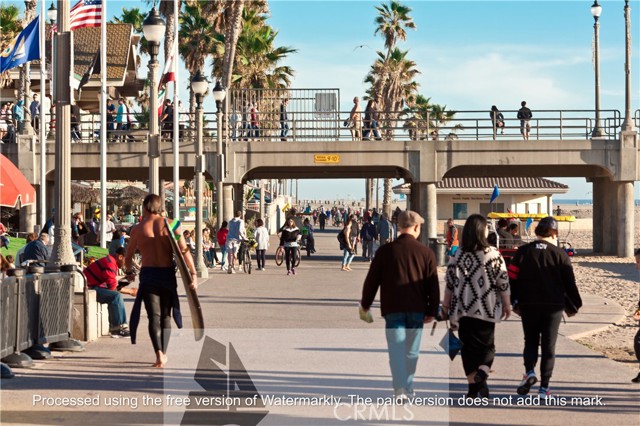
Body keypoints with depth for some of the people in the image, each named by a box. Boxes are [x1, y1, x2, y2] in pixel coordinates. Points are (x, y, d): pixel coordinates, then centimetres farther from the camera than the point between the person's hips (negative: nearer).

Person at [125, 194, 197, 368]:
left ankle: (159, 353, -22)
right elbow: (184, 250, -11)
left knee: (154, 316, -3)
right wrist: (193, 274, -12)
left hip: (148, 275, -1)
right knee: (165, 316, 16)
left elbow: (128, 255, 9)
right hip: (168, 274, 1)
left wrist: (128, 272, 28)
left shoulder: (138, 229, -1)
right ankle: (164, 353, 23)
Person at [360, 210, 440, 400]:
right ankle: (408, 387, 20)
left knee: (396, 349, -3)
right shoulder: (426, 252, 1)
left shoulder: (385, 250, -1)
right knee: (412, 350, 12)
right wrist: (432, 311, 8)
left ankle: (400, 388, -16)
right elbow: (433, 285, 1)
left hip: (392, 308, -1)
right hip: (417, 308, 1)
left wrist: (365, 303, 15)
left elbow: (372, 279, 3)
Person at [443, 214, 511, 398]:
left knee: (468, 347, 10)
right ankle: (482, 373, -17)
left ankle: (473, 385, 10)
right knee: (487, 345, 10)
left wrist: (446, 305, 14)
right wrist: (507, 304, 5)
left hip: (463, 309, 2)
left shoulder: (457, 255, -1)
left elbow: (450, 282, 3)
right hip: (486, 308, -2)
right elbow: (502, 281, -5)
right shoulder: (493, 254, -7)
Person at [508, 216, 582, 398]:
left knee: (530, 342, 15)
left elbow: (513, 279, -1)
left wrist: (515, 302, 10)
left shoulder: (523, 252, 0)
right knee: (549, 346, 5)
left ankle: (529, 372, -11)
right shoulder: (559, 254, -3)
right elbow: (569, 282, -1)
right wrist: (575, 304, 13)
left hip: (528, 306, 1)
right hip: (553, 307, -1)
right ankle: (544, 387, 2)